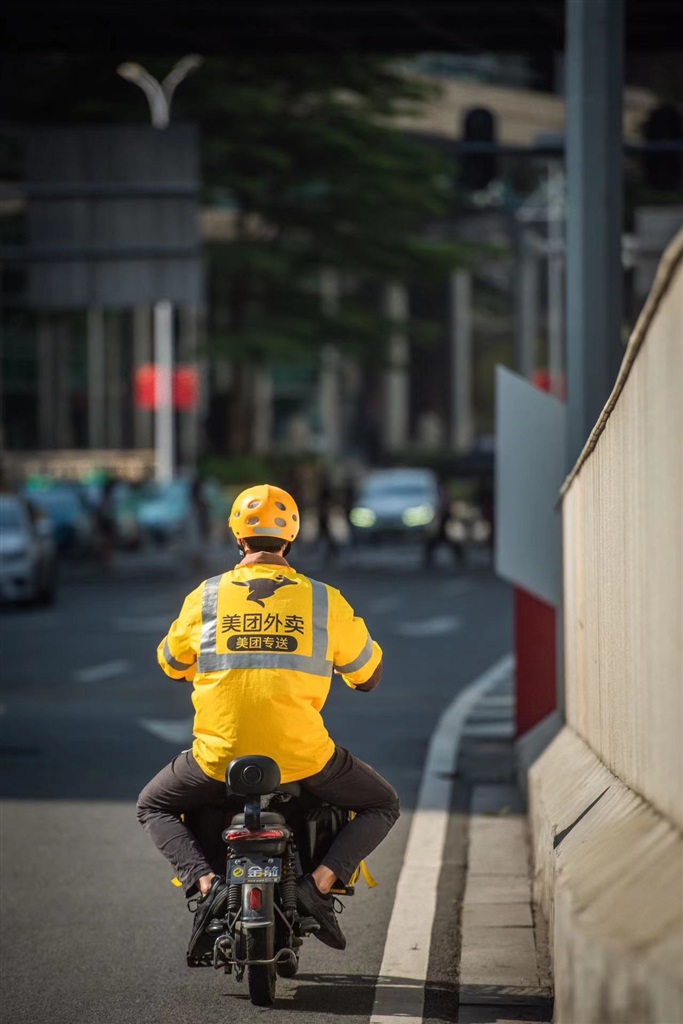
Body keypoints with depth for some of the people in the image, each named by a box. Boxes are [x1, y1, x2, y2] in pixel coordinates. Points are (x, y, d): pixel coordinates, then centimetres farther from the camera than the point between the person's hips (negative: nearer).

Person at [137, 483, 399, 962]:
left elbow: (171, 663, 18)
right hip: (302, 757, 0)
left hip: (219, 757, 0)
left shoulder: (205, 598, 1)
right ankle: (319, 881, -2)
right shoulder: (324, 600, 0)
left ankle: (207, 883, -1)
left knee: (154, 806, 27)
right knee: (382, 805, 23)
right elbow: (371, 675, 11)